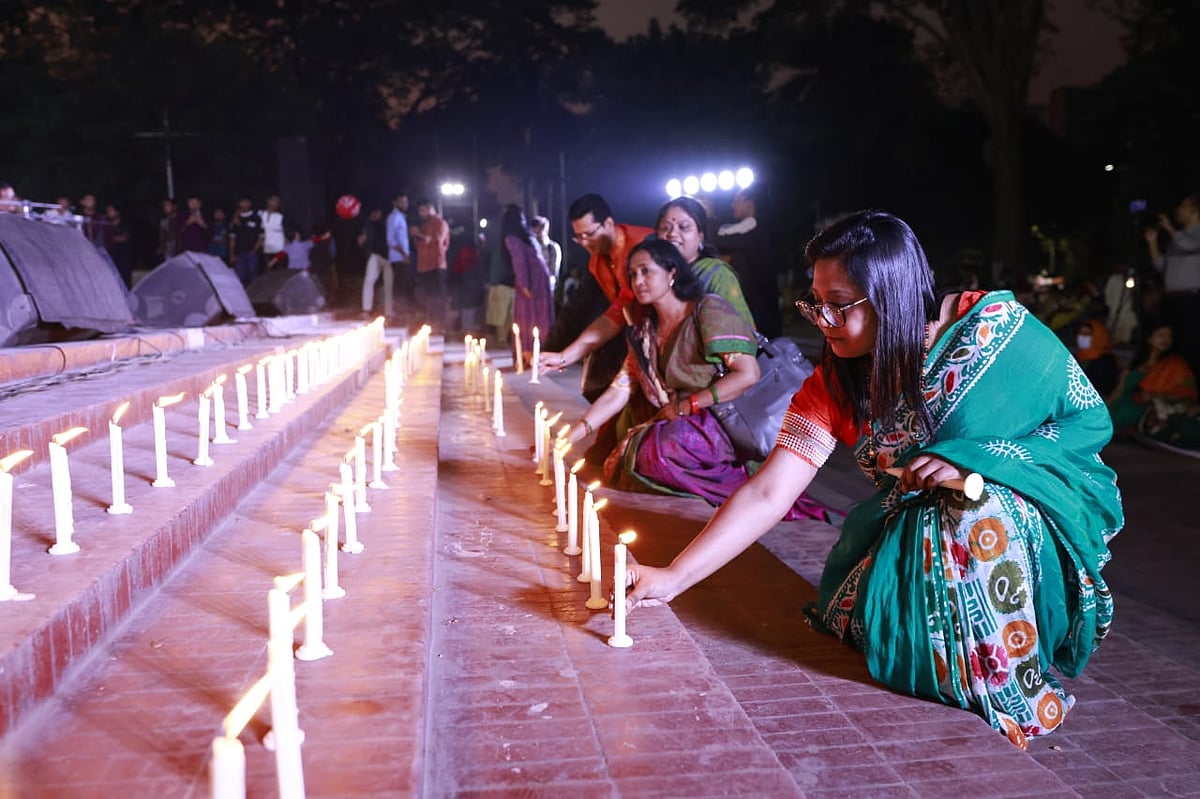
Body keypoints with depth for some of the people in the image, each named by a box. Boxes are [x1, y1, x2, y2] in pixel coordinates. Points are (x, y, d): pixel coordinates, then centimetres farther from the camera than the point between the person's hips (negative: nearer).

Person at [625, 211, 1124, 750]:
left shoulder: (993, 326, -19)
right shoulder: (833, 387, -10)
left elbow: (1091, 418, -11)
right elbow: (766, 496, -14)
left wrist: (973, 459, -26)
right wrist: (674, 578, -22)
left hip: (1033, 513, -2)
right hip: (912, 531, 3)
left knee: (978, 522, -33)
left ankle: (1013, 700, -13)